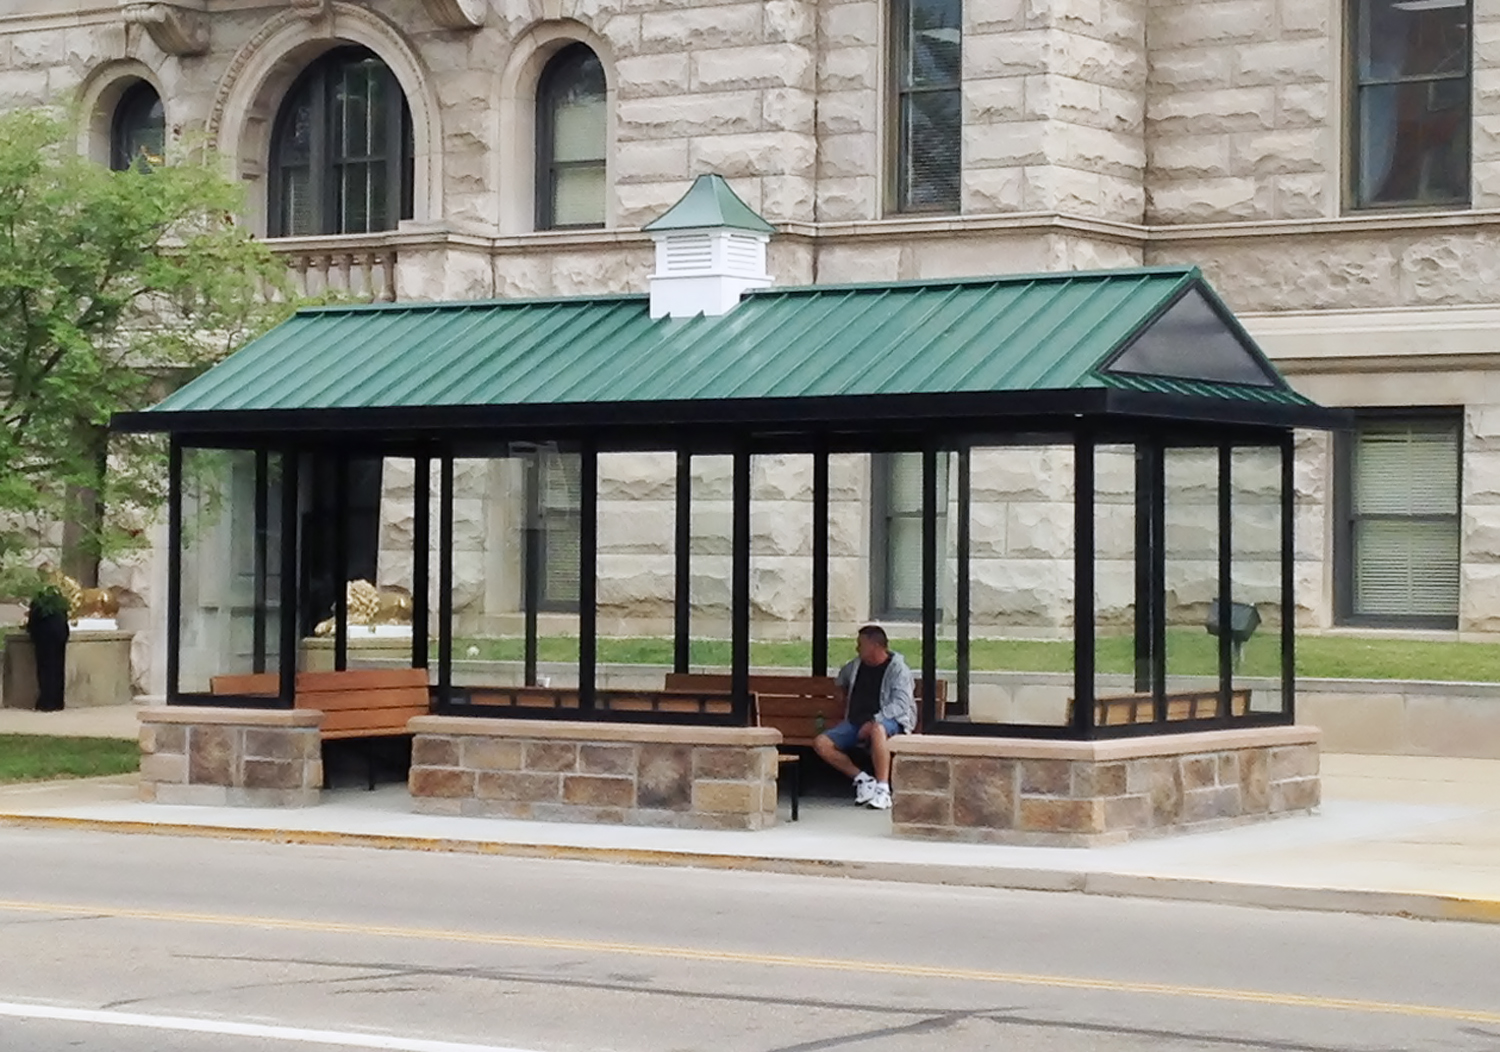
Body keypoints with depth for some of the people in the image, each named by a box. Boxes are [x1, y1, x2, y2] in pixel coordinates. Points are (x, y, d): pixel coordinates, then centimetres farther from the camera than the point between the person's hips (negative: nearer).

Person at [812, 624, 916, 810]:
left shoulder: (897, 669, -5)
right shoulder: (856, 666, 16)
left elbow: (901, 704, -19)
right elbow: (843, 676, 42)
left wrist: (873, 721, -26)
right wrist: (844, 695, 26)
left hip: (888, 720, -7)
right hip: (855, 722, 7)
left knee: (877, 730, -44)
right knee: (821, 743, -15)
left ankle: (883, 789, -41)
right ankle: (861, 779, -12)